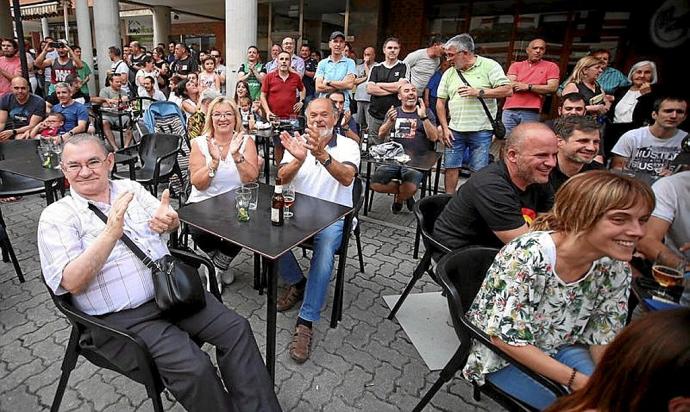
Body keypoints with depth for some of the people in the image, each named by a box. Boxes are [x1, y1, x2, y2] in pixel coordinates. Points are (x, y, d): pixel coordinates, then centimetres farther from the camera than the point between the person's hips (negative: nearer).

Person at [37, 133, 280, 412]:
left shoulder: (130, 188, 9)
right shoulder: (56, 217, -3)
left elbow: (171, 222, 17)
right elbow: (73, 282, -13)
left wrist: (169, 221, -10)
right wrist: (111, 232, -26)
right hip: (122, 319, -4)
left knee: (236, 329, -9)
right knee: (193, 366, -24)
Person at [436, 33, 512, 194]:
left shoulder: (489, 65, -1)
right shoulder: (449, 73, 11)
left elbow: (507, 90, -8)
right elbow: (440, 102, 10)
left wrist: (478, 92, -16)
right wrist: (445, 128, 2)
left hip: (481, 131, -4)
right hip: (455, 130, 4)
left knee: (478, 171, -1)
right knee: (451, 167, 4)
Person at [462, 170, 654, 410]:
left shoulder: (615, 268, -12)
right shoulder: (527, 255, -32)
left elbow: (604, 338, -1)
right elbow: (506, 337, -28)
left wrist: (616, 385, -17)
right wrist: (578, 381, -27)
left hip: (560, 348, 6)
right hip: (502, 354, -5)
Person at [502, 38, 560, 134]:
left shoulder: (551, 66, 13)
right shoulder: (516, 65, 16)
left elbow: (552, 88, 0)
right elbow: (510, 84, 0)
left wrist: (528, 86, -6)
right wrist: (539, 90, -1)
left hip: (531, 112, -1)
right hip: (510, 110, 2)